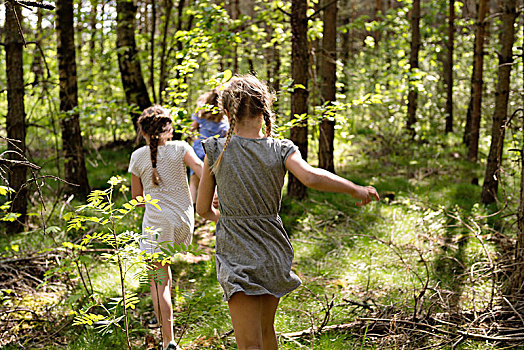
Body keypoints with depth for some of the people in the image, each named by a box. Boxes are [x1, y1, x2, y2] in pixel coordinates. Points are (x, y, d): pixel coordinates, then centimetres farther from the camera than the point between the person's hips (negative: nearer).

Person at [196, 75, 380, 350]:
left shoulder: (216, 152, -5)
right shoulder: (281, 151, -5)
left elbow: (203, 209, 1)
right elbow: (310, 177, -24)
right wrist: (356, 189, -11)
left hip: (235, 253, -3)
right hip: (272, 252, 3)